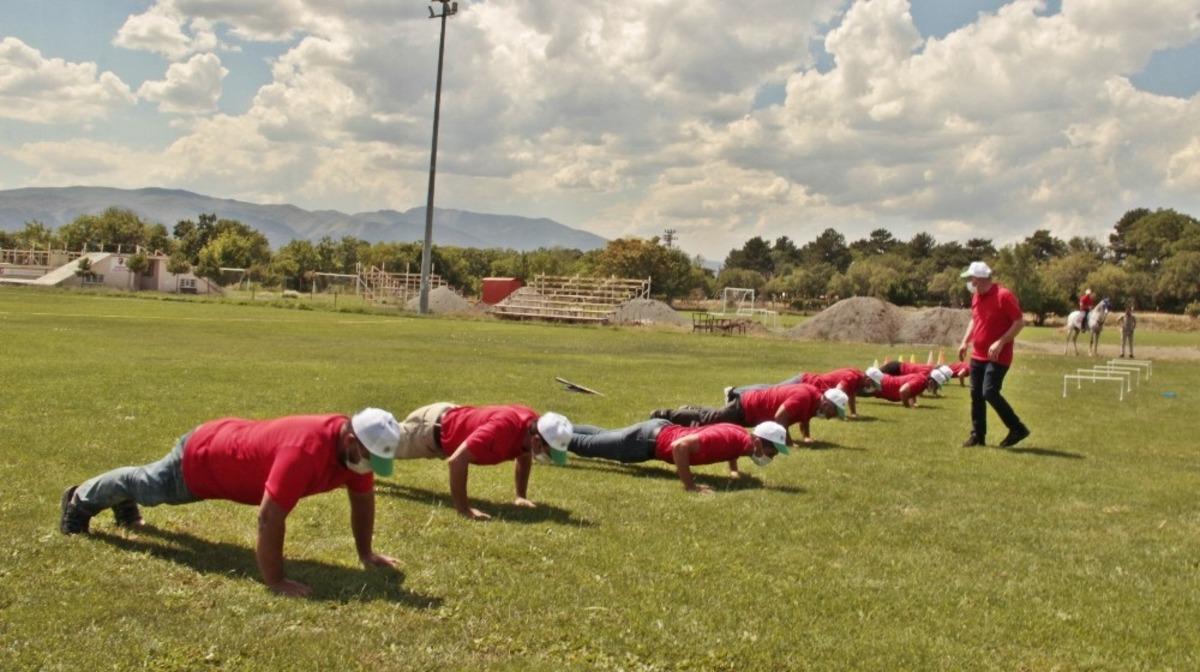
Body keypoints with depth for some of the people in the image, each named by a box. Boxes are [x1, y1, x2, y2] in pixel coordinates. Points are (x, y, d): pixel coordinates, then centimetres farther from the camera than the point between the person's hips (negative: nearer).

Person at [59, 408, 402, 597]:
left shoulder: (355, 445, -22)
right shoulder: (306, 450, -47)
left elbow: (363, 496, -5)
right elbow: (270, 518, -46)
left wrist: (365, 553, -3)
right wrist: (274, 580, -41)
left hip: (231, 441, 7)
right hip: (201, 459, -7)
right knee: (146, 485, 24)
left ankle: (124, 506, 67)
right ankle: (81, 500, 53)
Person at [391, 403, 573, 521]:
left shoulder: (533, 423, -20)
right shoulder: (504, 427, -45)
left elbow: (524, 457, 5)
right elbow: (456, 461, -48)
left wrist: (521, 496, -1)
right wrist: (463, 508, -43)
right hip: (432, 427, -8)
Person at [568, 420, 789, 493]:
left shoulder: (742, 436, -7)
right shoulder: (727, 439, -34)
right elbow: (679, 446, -42)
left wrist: (733, 469, 8)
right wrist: (689, 485, -38)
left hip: (660, 430, 8)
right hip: (650, 440, -8)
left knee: (601, 437, 27)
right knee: (590, 444, 9)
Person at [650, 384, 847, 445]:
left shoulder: (814, 397, -2)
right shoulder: (805, 396, -30)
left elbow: (803, 415, 19)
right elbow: (779, 417, -36)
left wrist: (806, 436, 8)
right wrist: (787, 440, -27)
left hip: (751, 403, 8)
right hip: (745, 408, -8)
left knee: (711, 417, 28)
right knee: (706, 421, 5)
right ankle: (663, 415, 16)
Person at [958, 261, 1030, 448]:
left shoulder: (1003, 296, -16)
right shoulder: (976, 296, 8)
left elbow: (1020, 321, -17)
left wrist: (1000, 342, -24)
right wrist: (965, 342, 11)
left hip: (997, 357, -8)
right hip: (977, 355, 8)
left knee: (989, 393, -15)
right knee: (976, 394, 7)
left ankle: (1017, 428, -1)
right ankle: (978, 434, 16)